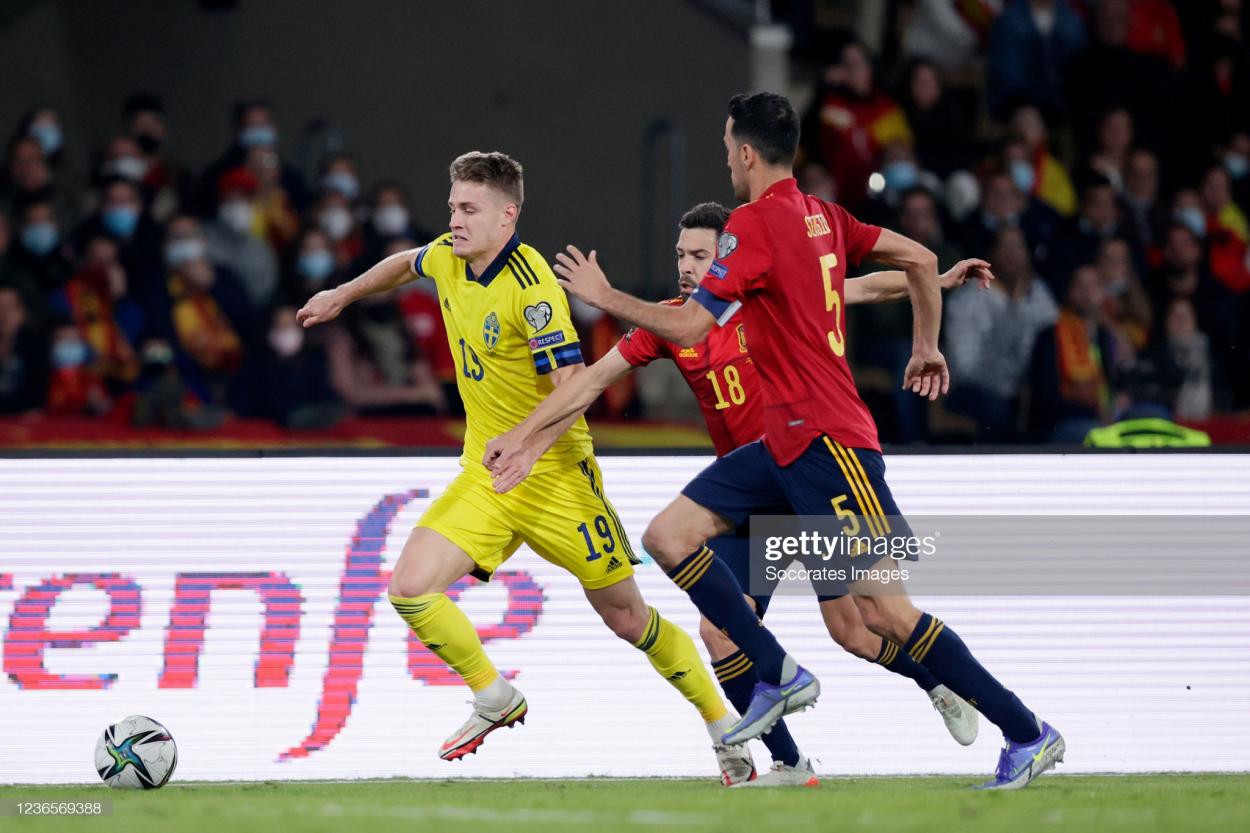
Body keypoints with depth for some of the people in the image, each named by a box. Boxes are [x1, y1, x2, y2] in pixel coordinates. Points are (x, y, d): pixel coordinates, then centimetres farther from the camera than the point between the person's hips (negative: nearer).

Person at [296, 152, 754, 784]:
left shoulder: (531, 287, -21)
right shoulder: (447, 258, 1)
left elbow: (572, 387, -26)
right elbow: (407, 263, 27)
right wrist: (343, 295, 37)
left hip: (554, 474, -6)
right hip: (483, 475, 6)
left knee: (628, 618, 0)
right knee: (410, 588, -13)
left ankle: (725, 728, 18)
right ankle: (496, 701, 7)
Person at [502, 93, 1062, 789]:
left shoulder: (754, 225, -14)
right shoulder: (822, 217, 10)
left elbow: (687, 327, -16)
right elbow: (920, 259, 16)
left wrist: (604, 296, -2)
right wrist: (927, 346, 27)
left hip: (826, 442, -9)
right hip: (787, 442, 9)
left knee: (883, 609, -10)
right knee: (670, 535, 4)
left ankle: (1028, 734, -5)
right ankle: (780, 674, 3)